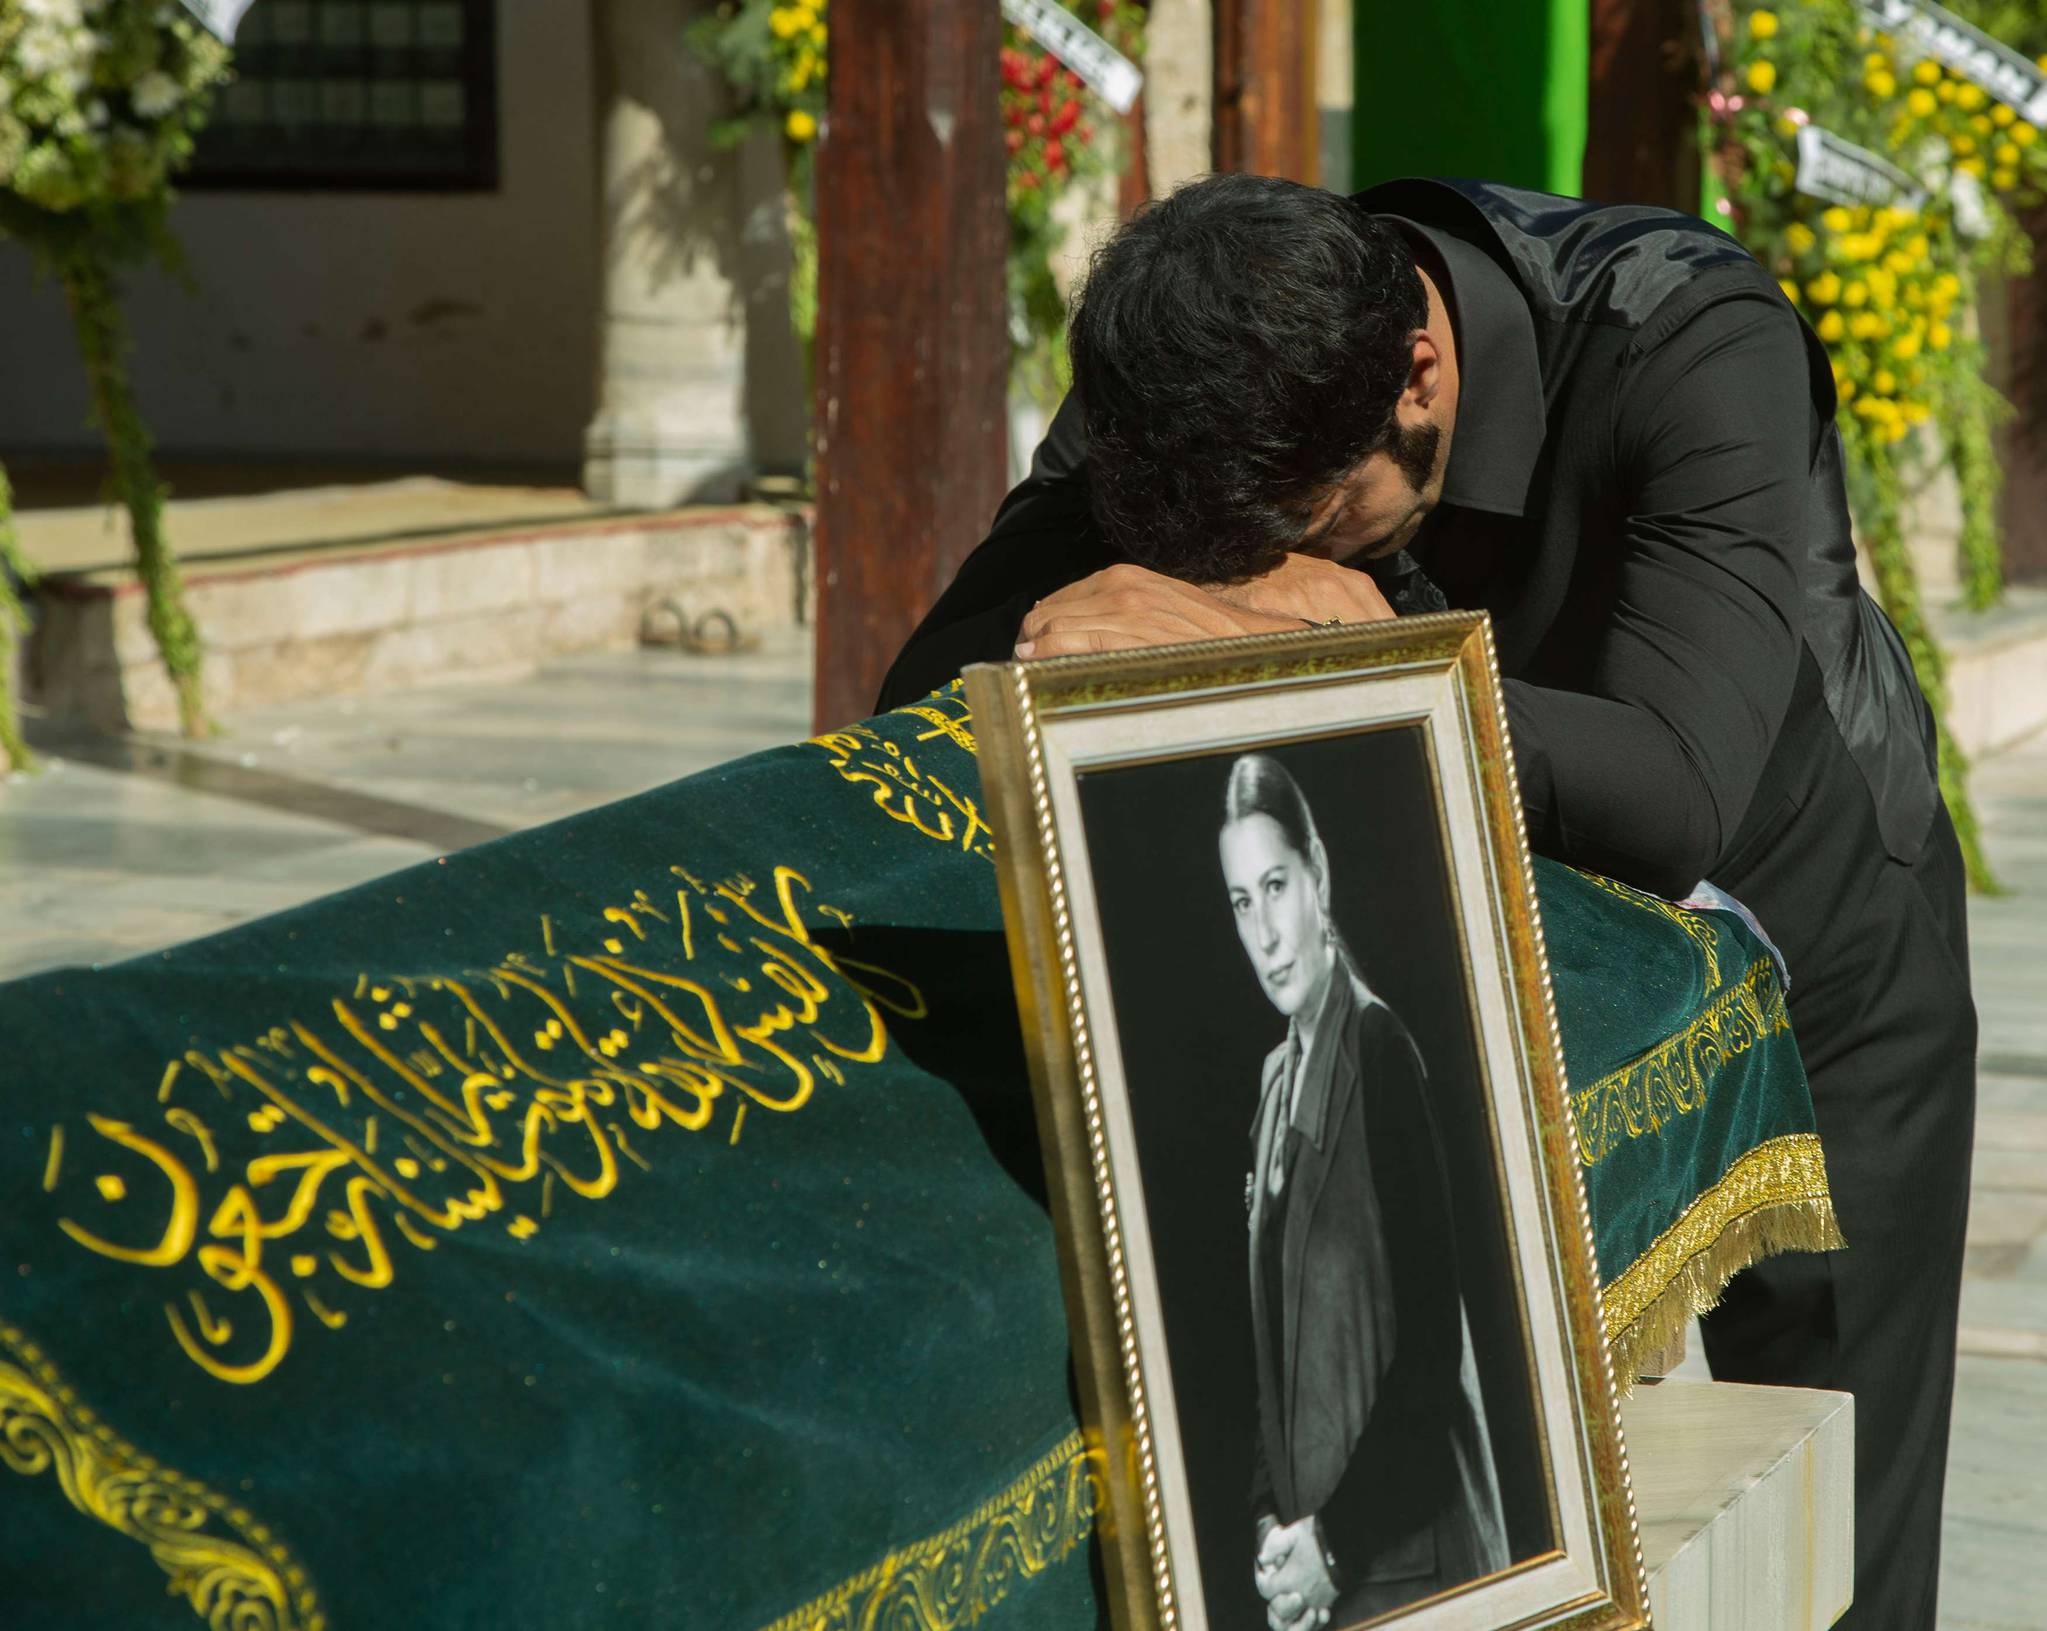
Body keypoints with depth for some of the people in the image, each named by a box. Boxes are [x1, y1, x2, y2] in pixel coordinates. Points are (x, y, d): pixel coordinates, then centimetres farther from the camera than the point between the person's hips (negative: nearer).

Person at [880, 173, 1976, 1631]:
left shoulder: (1695, 343, -35)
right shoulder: (1191, 372, -23)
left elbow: (1676, 801, -48)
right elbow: (925, 702, -26)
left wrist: (1249, 640, -51)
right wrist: (1266, 600, -40)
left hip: (1810, 938, -3)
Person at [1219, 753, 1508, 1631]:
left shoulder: (1379, 1050, -13)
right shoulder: (1276, 1078, 11)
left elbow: (1431, 1342, -16)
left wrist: (1337, 1538, -16)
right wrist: (1269, 1519, 2)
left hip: (1402, 1558, -7)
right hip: (1311, 1558, 7)